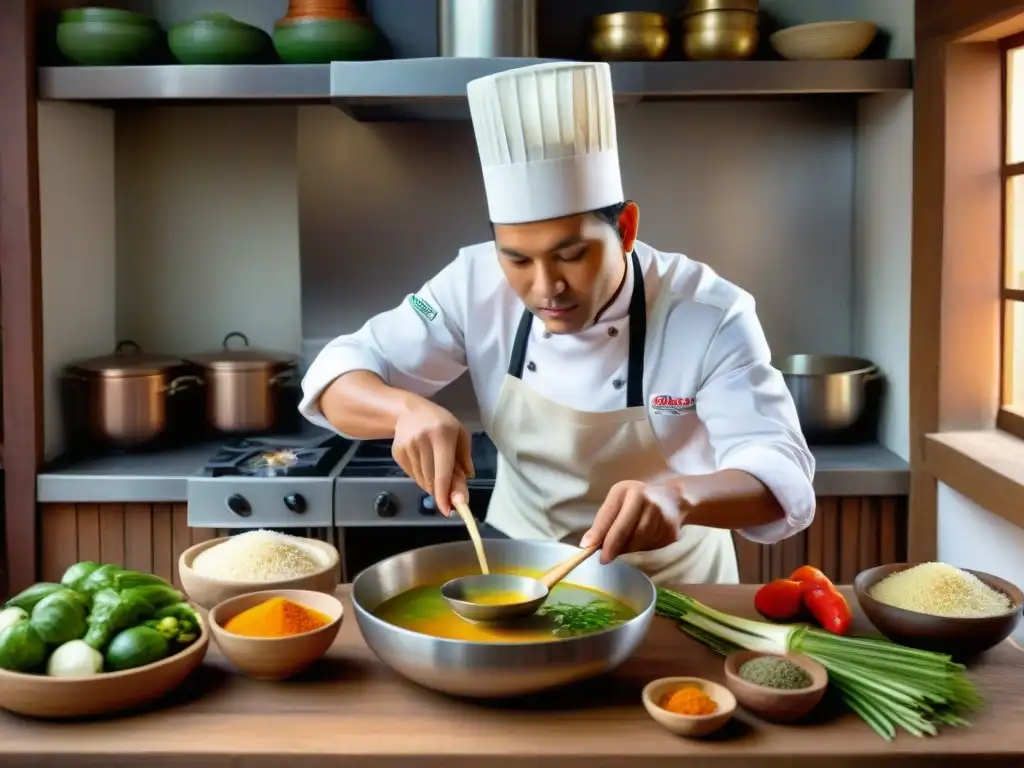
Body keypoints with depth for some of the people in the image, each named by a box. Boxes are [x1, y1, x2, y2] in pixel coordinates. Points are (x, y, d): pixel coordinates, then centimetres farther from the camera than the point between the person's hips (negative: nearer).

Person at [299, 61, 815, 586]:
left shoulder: (711, 315, -20)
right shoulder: (478, 284, -14)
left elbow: (782, 474, -25)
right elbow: (339, 374, -11)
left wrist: (678, 498, -46)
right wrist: (408, 410, -33)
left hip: (669, 580, -1)